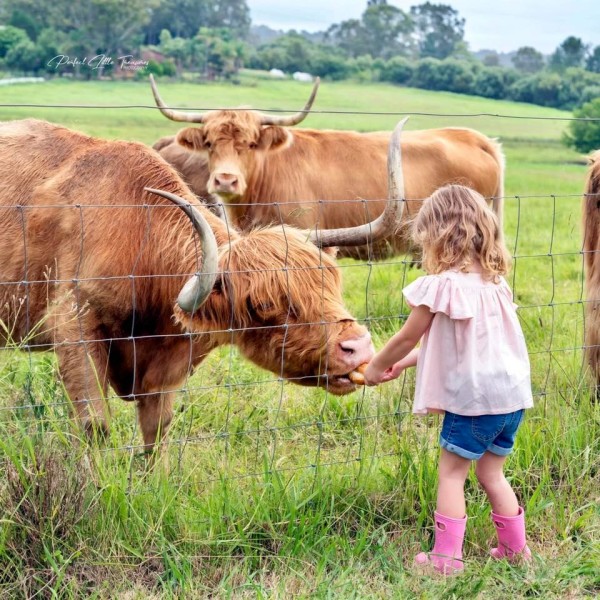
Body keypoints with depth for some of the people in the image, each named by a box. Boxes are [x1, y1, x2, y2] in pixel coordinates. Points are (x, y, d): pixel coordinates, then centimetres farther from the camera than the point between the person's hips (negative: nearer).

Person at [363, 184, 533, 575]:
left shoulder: (442, 285, -13)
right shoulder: (494, 282, 10)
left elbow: (406, 339, -3)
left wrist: (377, 367, 15)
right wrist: (407, 362, 23)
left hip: (474, 398, -7)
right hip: (513, 395, 7)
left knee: (451, 472, 6)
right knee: (491, 472, 20)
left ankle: (446, 556, 7)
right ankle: (515, 548, 25)